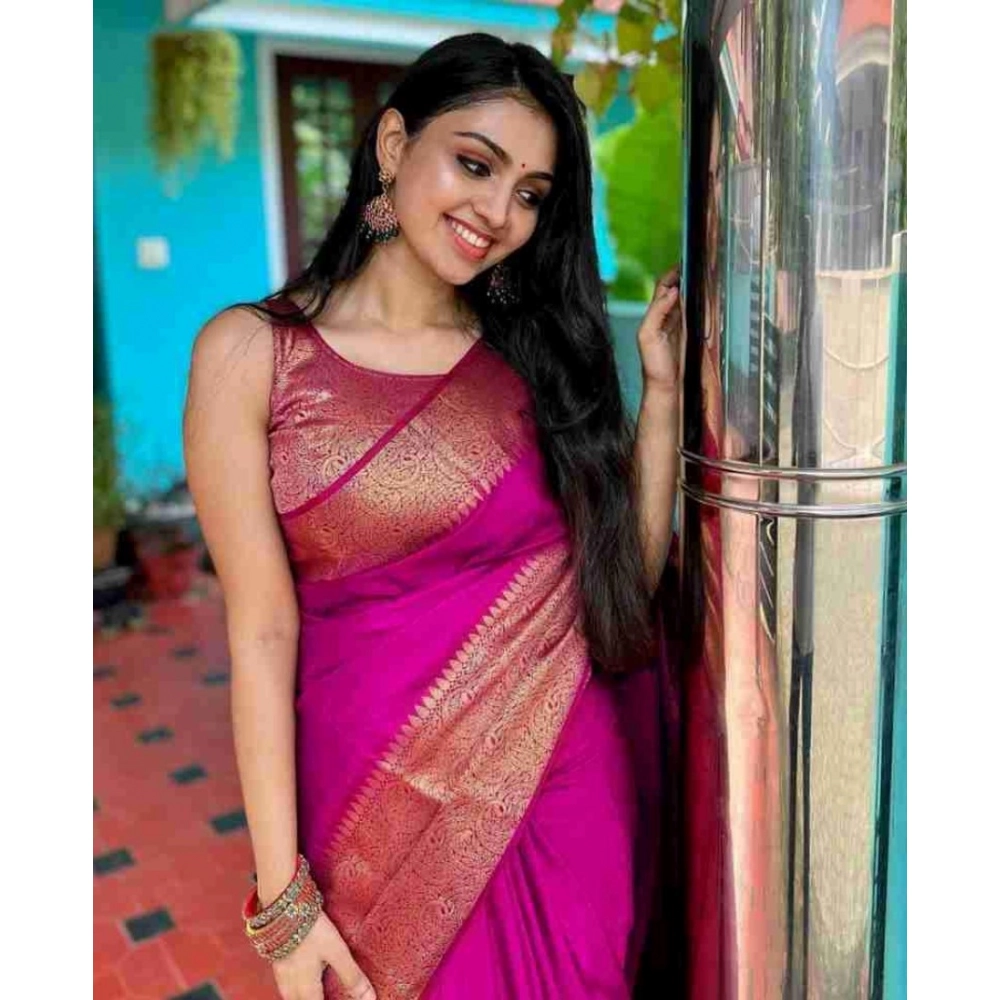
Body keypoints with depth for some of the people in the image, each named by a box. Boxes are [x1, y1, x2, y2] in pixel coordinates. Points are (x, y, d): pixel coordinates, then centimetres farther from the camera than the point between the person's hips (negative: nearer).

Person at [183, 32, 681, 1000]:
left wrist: (662, 385, -5)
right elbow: (262, 634, -10)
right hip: (384, 809, -2)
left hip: (565, 786, 3)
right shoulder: (251, 352, -7)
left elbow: (629, 573, 0)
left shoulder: (535, 351, 2)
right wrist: (282, 894, -9)